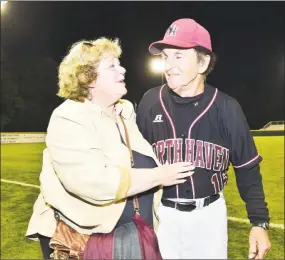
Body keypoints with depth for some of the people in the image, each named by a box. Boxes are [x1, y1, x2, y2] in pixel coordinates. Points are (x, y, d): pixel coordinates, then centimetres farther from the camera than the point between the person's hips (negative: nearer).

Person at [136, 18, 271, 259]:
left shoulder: (226, 107, -9)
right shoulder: (151, 102, -6)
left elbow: (248, 169, -2)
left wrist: (259, 222, -5)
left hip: (209, 213, 0)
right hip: (162, 212, 1)